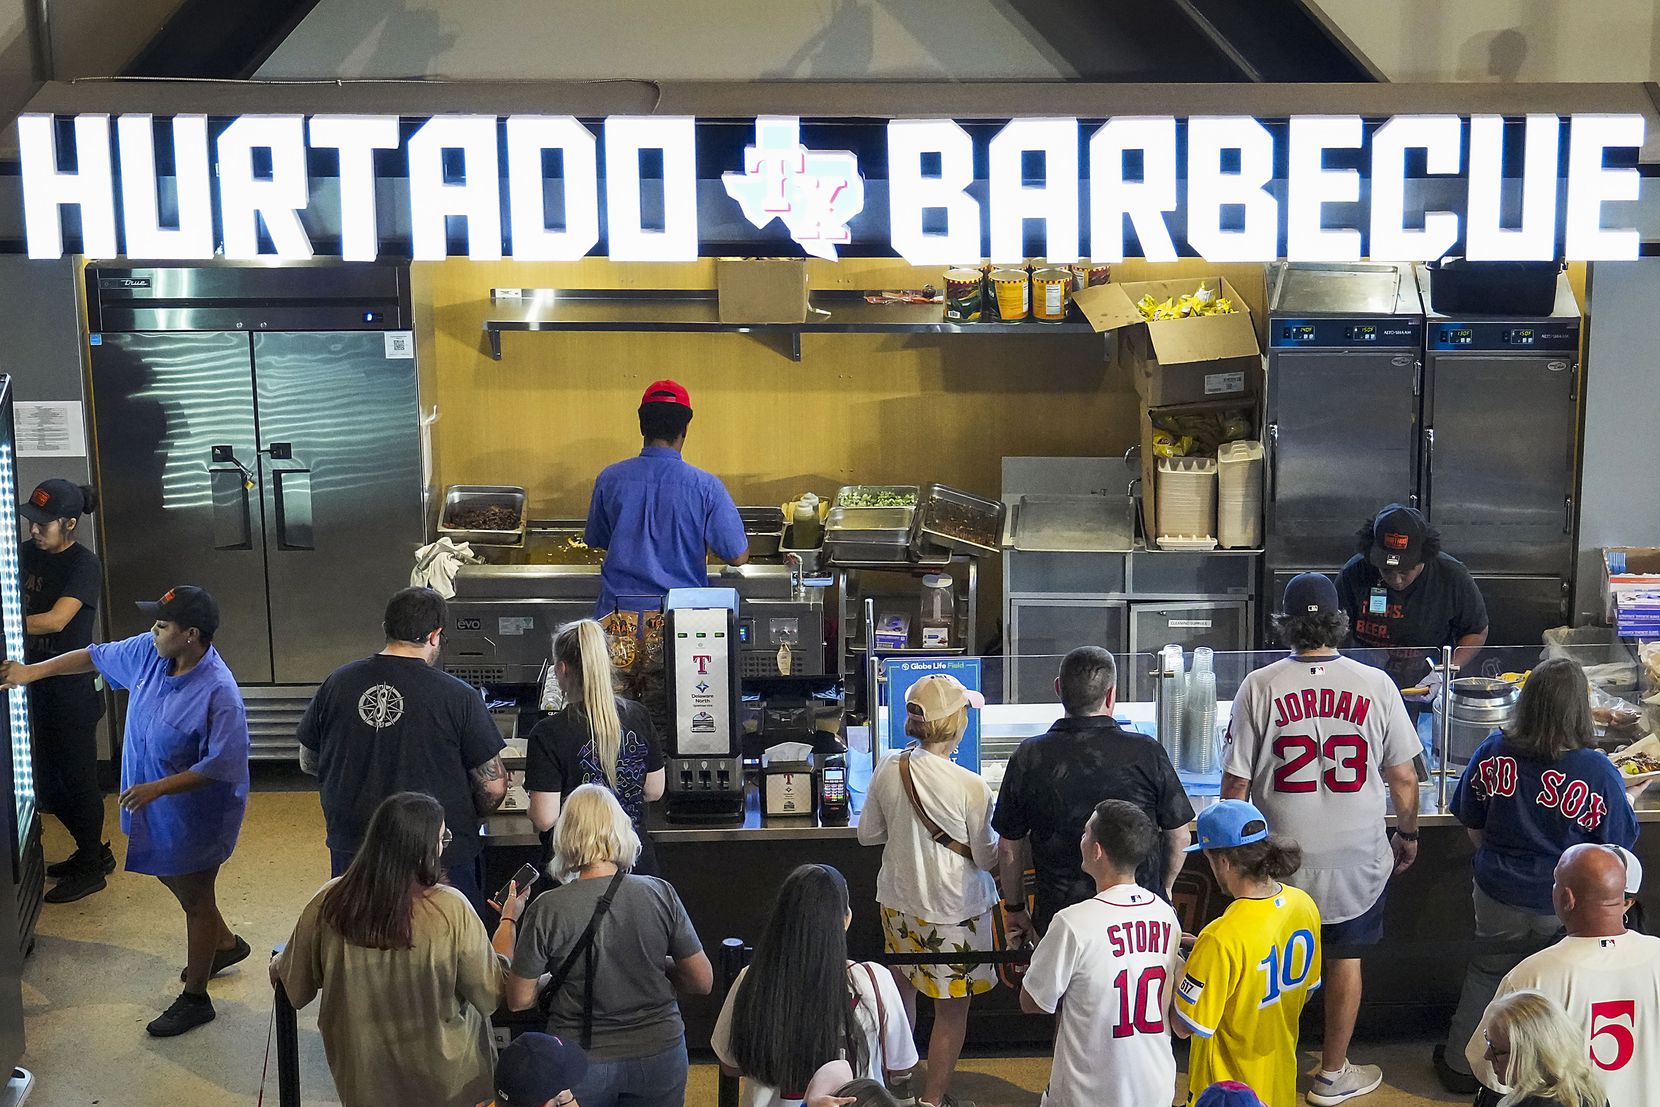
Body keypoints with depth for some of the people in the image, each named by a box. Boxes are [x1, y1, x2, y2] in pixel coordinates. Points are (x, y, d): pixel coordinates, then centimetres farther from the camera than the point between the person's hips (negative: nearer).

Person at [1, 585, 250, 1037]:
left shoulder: (219, 693, -33)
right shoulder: (149, 652, -10)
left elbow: (219, 766, -30)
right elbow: (96, 656, 8)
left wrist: (157, 788, -29)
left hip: (196, 812, -9)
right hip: (156, 808, 9)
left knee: (195, 898, 8)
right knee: (171, 875, 27)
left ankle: (195, 998, 26)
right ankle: (224, 943, 51)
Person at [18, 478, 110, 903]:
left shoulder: (84, 565, -18)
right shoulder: (28, 553, 4)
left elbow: (55, 620, -27)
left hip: (72, 692, -7)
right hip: (38, 685, 8)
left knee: (77, 780, 4)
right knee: (50, 781, 16)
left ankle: (91, 870, 19)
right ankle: (94, 850, 34)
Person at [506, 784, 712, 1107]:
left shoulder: (547, 910, -17)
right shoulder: (660, 894, -14)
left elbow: (519, 1000, -8)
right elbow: (702, 981, -7)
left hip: (580, 1065, -1)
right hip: (659, 1056, 1)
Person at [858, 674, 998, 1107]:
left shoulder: (888, 769, -9)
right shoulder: (971, 787, -23)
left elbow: (868, 834, 4)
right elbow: (987, 858, -12)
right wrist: (1002, 834, 6)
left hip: (898, 901, 5)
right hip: (953, 910, -5)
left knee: (901, 989, 24)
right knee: (953, 1007, 12)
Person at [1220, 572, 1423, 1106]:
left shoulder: (1259, 687, -12)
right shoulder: (1375, 685, -9)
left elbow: (1235, 785, -8)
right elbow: (1403, 776, -2)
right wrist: (1408, 834, 15)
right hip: (1357, 857, 1)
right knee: (1345, 960, 17)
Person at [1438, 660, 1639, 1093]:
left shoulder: (1493, 753, -15)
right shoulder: (1598, 771, -23)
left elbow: (1473, 829, -2)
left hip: (1498, 895, 2)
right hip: (1566, 906, -2)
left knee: (1485, 975, 23)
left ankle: (1459, 1065, 38)